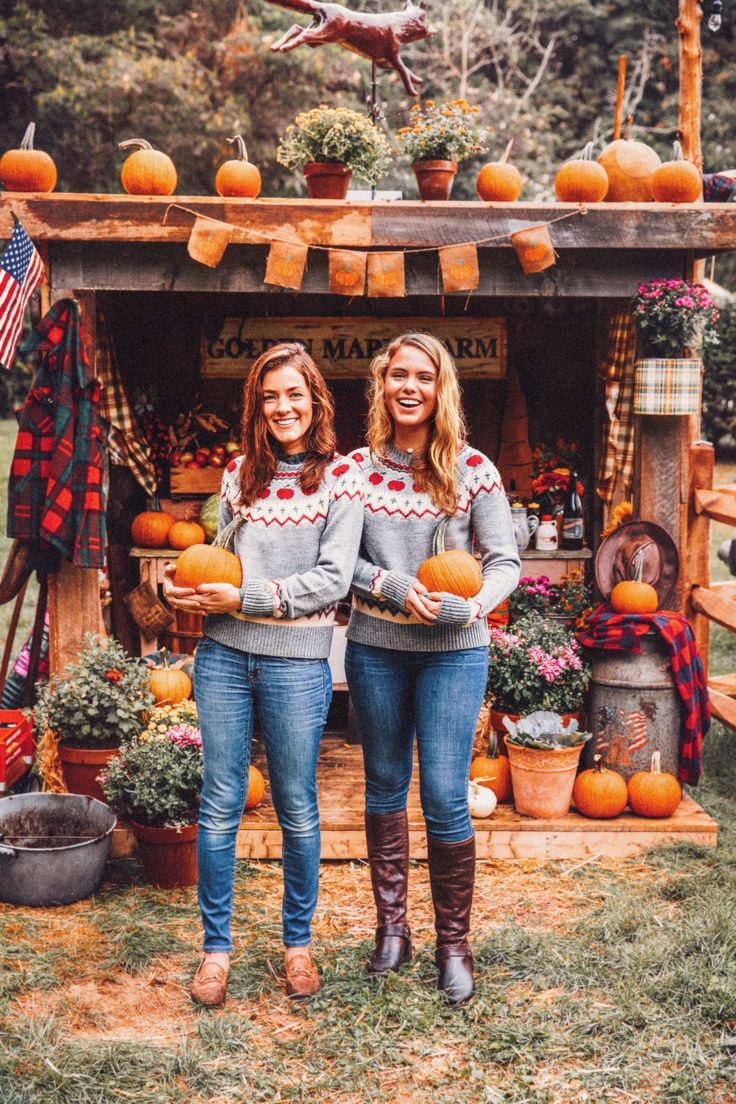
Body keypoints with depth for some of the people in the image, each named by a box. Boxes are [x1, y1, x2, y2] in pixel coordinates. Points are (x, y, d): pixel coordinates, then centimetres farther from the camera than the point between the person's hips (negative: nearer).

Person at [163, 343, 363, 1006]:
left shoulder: (341, 477, -2)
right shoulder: (240, 473, 11)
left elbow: (334, 579, -9)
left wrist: (248, 599, -14)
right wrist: (189, 585, -3)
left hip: (296, 660, -3)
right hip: (224, 655, 3)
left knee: (297, 808, 8)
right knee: (220, 804, 6)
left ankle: (298, 941, 25)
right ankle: (217, 947, 19)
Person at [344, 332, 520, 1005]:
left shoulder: (473, 470, -2)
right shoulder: (358, 468, 2)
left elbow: (505, 562, -1)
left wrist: (466, 607, -19)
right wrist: (393, 586, -15)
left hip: (454, 652, -2)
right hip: (375, 648, 2)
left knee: (446, 797, -4)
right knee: (385, 785, 12)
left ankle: (454, 943, 12)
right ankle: (392, 926, 27)